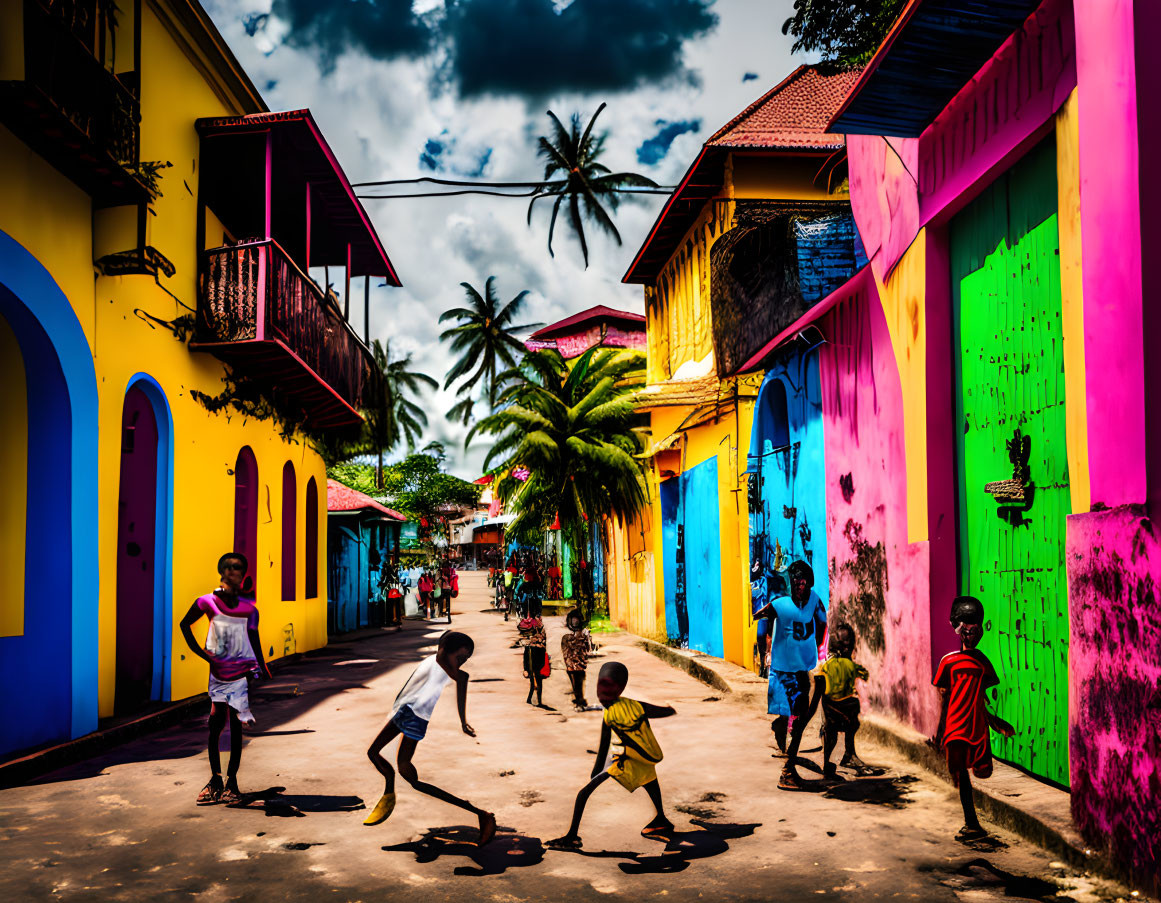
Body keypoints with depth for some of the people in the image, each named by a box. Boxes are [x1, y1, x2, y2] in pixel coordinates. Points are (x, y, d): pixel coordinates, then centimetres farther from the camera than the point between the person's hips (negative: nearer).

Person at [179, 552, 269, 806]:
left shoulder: (248, 608, -3)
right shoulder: (208, 602, -6)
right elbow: (185, 624, 8)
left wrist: (261, 667, 6)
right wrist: (200, 652, 0)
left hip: (242, 673, 0)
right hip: (218, 672, 0)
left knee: (235, 726, 3)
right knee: (215, 724, 1)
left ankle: (231, 781, 14)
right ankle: (215, 780, 17)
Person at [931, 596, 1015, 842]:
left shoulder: (982, 662, 8)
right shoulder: (948, 661, -2)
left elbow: (980, 698, 15)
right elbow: (943, 700, 0)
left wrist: (995, 722, 15)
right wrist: (939, 732, -1)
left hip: (978, 727, 3)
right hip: (956, 727, -3)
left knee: (983, 771, -4)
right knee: (960, 775, 1)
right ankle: (972, 824, 10)